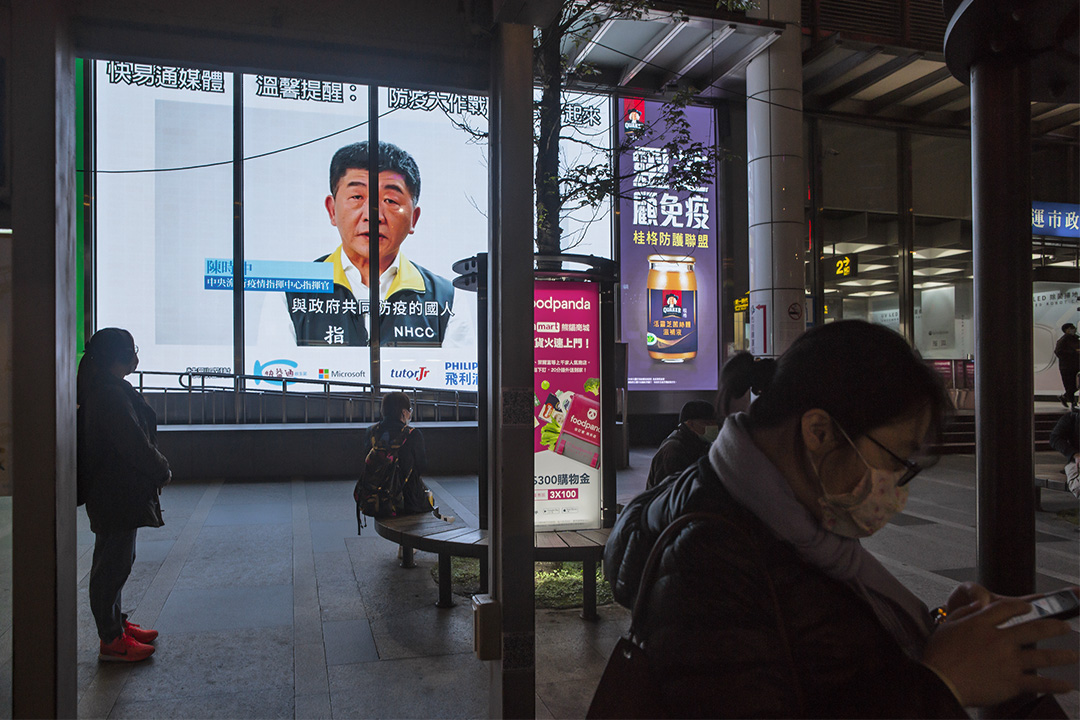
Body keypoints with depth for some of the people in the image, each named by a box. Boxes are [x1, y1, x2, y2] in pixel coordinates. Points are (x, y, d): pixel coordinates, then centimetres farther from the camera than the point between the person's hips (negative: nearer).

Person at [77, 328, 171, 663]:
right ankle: (111, 641, 10)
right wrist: (162, 470, -9)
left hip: (118, 493, 11)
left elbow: (135, 439, 15)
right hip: (117, 496, -11)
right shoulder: (110, 395, -21)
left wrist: (156, 467, 8)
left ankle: (116, 623, 33)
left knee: (116, 560, 19)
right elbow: (134, 444, -23)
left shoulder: (106, 389, 13)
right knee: (112, 563, -1)